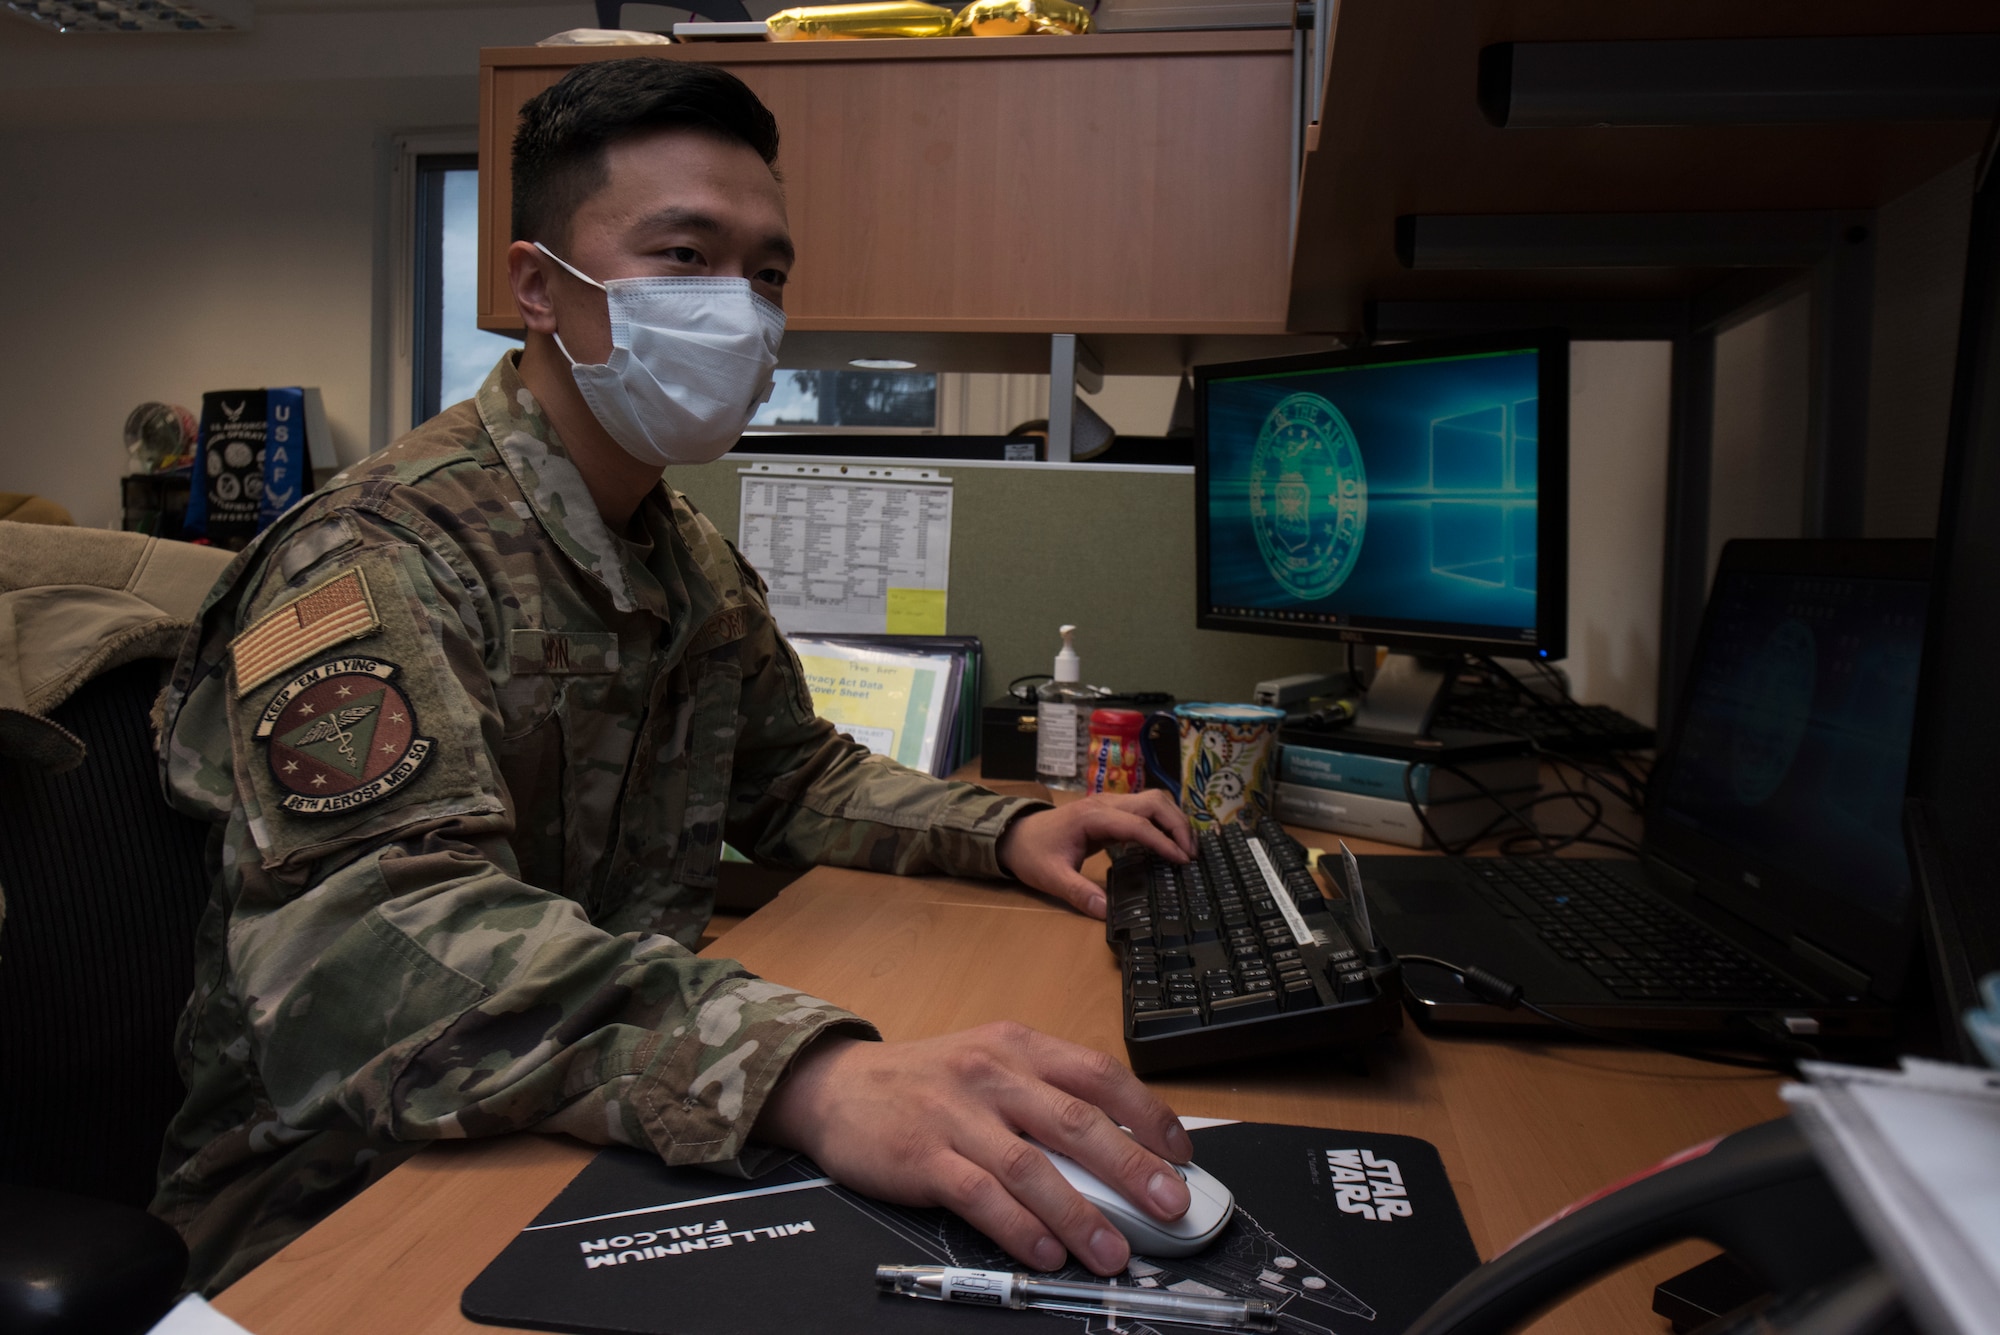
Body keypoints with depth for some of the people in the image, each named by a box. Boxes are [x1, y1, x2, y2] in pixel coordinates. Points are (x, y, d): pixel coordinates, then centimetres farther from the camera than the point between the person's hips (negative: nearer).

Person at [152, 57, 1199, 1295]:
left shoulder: (691, 553, 6)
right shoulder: (381, 555, -21)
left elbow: (793, 771, 19)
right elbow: (368, 936, -36)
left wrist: (1005, 830, 1)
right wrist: (815, 1077, -50)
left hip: (617, 1136, 7)